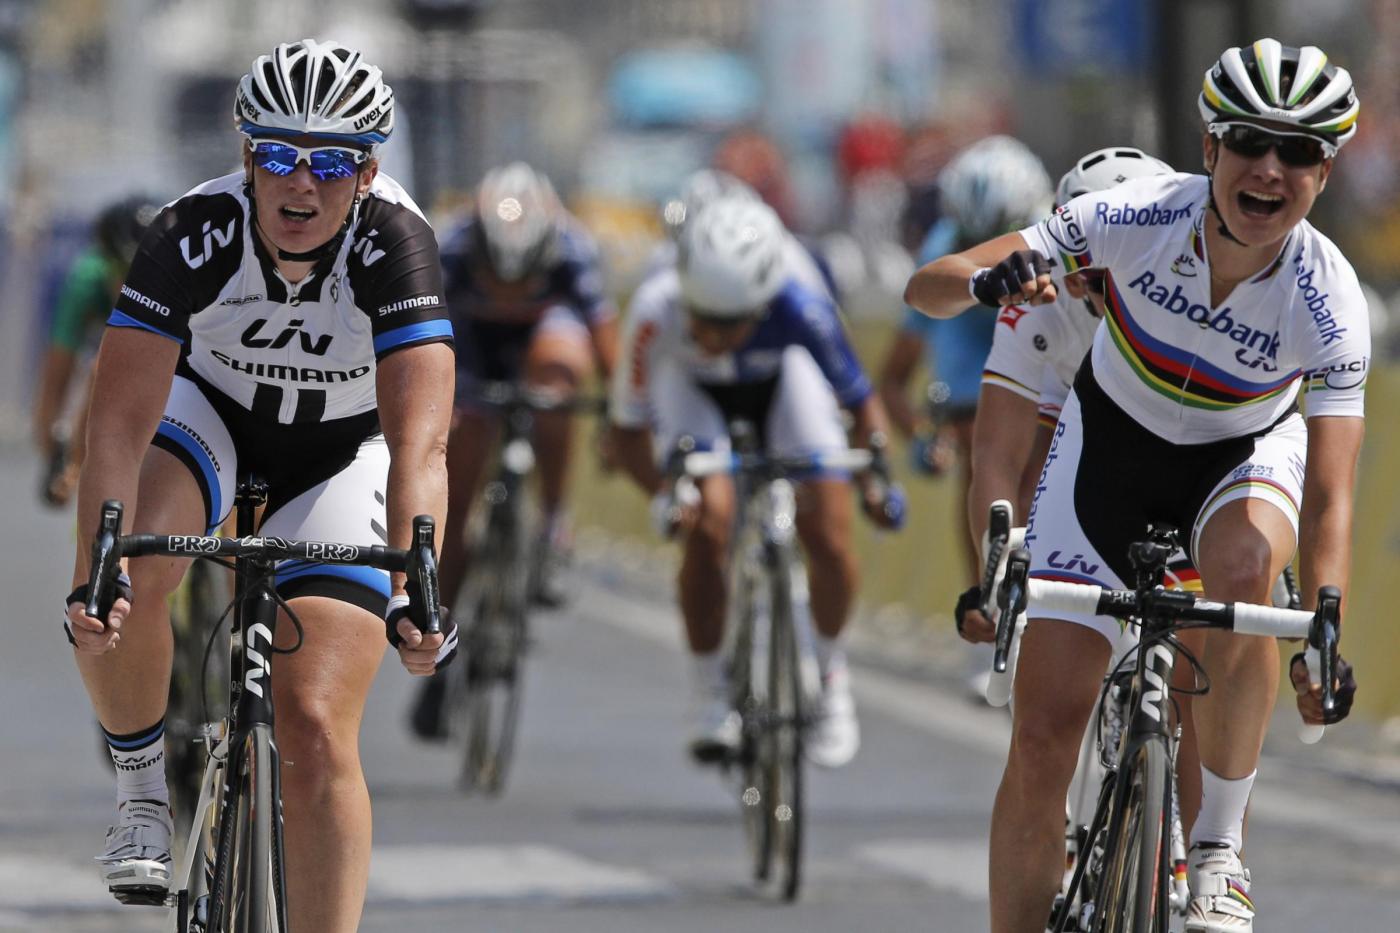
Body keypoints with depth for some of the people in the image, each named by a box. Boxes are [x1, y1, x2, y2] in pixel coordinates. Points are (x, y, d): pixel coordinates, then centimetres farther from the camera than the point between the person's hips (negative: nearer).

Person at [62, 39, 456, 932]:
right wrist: (93, 577, -49)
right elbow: (120, 423, -36)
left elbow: (419, 442, -42)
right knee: (122, 589, -31)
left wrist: (412, 594, -56)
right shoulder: (195, 233, -30)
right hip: (208, 411, 1)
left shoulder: (395, 243, -33)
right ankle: (144, 784, -3)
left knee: (316, 732, -14)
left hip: (341, 449, -1)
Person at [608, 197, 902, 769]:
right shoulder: (656, 312, -39)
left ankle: (831, 673, 16)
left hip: (780, 378, 0)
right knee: (709, 525, -23)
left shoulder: (801, 310, -40)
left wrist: (873, 478, -36)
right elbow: (628, 427, -26)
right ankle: (710, 697, -4)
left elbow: (860, 402, -23)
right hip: (691, 388, 0)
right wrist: (662, 495, -41)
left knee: (829, 536, -13)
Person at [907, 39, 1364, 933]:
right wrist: (991, 280, -49)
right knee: (1042, 741, -9)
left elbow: (1330, 496, -32)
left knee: (1245, 566, -38)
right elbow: (927, 288, -26)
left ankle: (1220, 844, -20)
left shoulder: (1330, 300, -29)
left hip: (1248, 454, -1)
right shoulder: (1140, 217, -28)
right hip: (1113, 441, 1)